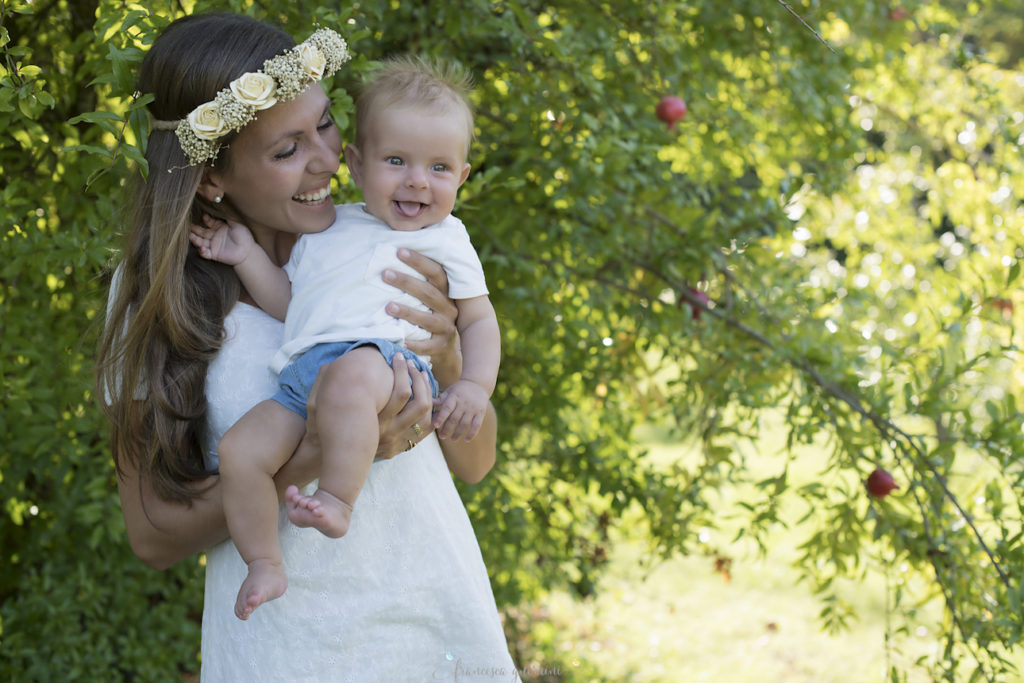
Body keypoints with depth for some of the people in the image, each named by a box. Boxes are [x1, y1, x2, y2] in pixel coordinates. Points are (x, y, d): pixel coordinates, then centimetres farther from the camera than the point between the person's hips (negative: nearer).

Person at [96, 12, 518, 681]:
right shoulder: (157, 293, -8)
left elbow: (475, 463, 3)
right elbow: (152, 532, -8)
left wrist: (448, 361, -17)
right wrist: (317, 455, -22)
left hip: (442, 623, 2)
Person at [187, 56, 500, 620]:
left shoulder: (444, 239, 17)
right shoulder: (327, 230, 29)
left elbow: (479, 319, 14)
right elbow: (289, 304, 28)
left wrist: (476, 385, -3)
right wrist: (247, 256, 17)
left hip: (385, 357, -5)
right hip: (303, 374, 5)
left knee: (350, 375, -41)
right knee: (239, 449, -16)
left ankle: (338, 500, -42)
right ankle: (265, 564, -5)